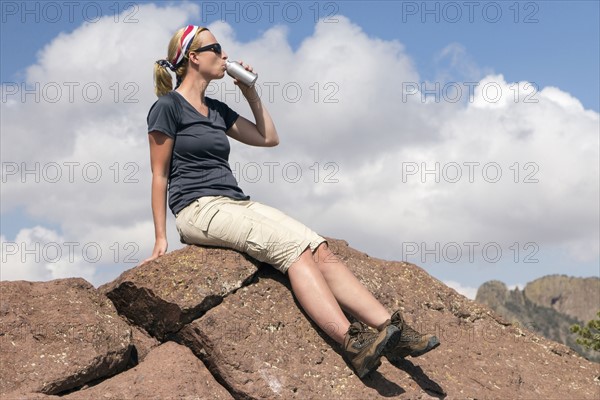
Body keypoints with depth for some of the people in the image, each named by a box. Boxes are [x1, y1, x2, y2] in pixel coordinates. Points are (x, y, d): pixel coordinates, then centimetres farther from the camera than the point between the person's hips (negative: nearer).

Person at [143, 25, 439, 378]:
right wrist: (161, 238, -6)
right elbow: (159, 176, -2)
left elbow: (269, 138, 27)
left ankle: (392, 328, -26)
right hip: (199, 208, -7)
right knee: (293, 247, -28)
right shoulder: (168, 106, 0)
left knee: (318, 249, -16)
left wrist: (250, 92, 19)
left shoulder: (216, 109, 21)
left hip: (237, 203, 7)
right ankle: (353, 345, -37)